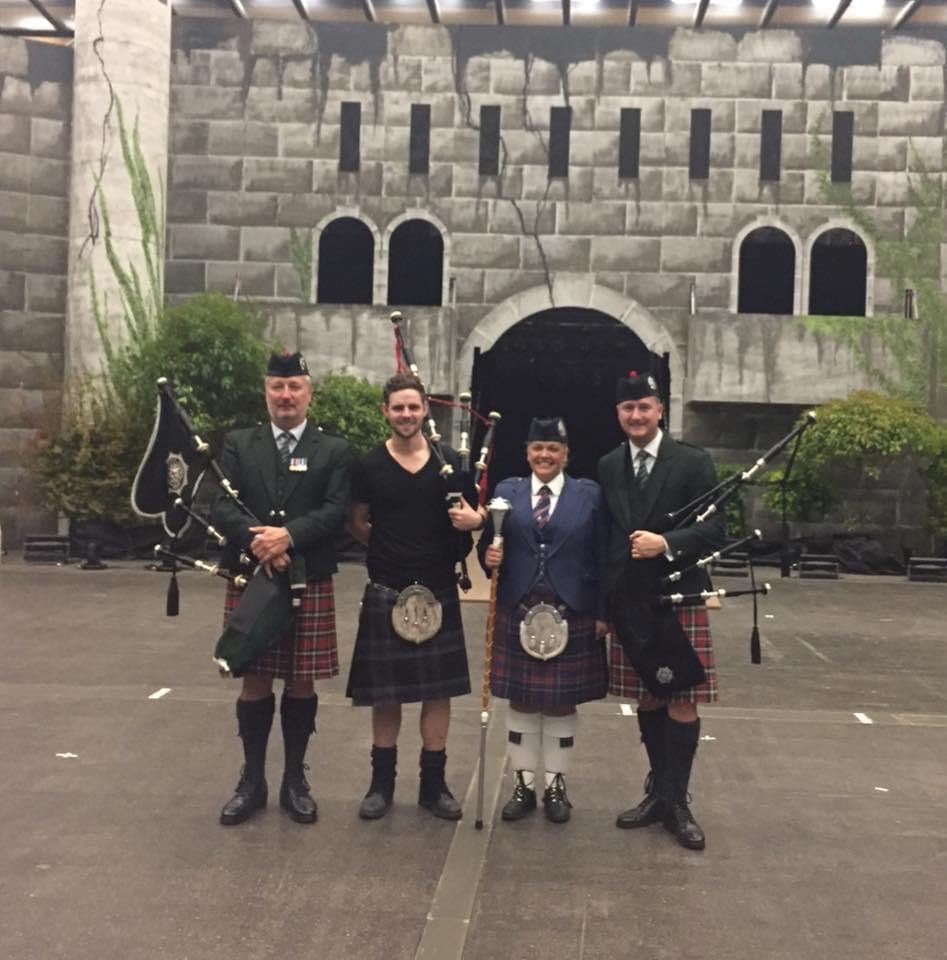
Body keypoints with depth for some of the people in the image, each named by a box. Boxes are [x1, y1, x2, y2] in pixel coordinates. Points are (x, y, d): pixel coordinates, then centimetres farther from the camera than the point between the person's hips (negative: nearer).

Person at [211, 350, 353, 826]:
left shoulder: (334, 450, 5)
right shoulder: (238, 444, 8)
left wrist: (289, 535, -21)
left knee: (301, 682, 7)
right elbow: (221, 503, -2)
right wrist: (256, 541, -19)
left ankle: (295, 779, 22)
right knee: (255, 681, 7)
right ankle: (252, 780, 22)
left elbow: (335, 510, -7)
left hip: (310, 582, -1)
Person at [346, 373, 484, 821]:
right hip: (386, 591, -1)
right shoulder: (369, 465, 0)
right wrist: (389, 545, -4)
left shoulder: (450, 462, 2)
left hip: (438, 590, 1)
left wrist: (474, 518, -11)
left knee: (438, 688, 6)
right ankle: (382, 783, 21)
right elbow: (355, 524, 8)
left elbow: (475, 511, 11)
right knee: (385, 690, 7)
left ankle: (433, 784, 18)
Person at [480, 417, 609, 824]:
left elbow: (601, 558, 0)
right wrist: (490, 557, -17)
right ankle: (523, 784, 21)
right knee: (520, 702, 8)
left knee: (563, 702, 8)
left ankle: (556, 786, 22)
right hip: (517, 614, 1)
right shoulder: (507, 491, 6)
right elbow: (490, 545, 6)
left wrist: (602, 614, -3)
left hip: (572, 616, -1)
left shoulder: (589, 494, 2)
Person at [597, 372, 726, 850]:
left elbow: (714, 528, -7)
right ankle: (658, 789, 25)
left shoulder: (693, 461, -3)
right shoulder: (608, 467, 8)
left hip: (679, 600, -3)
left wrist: (667, 543, -23)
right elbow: (604, 535, 10)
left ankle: (676, 801, 10)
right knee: (647, 700, 12)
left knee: (682, 702, -1)